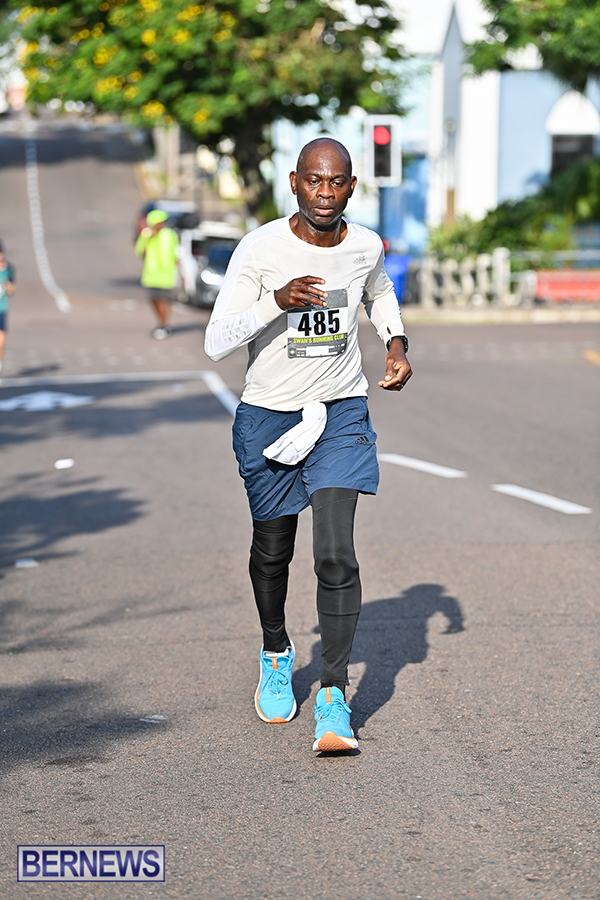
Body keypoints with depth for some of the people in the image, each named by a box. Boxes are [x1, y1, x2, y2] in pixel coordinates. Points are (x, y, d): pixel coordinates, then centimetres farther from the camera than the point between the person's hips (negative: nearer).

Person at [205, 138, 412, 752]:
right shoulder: (260, 249, -17)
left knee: (336, 555, -13)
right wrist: (277, 302, -33)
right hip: (268, 417, -1)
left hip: (341, 414, 1)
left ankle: (334, 694, -9)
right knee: (272, 552, 15)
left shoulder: (364, 246, -5)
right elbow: (216, 344, -19)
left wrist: (397, 343, 2)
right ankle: (276, 653, 43)